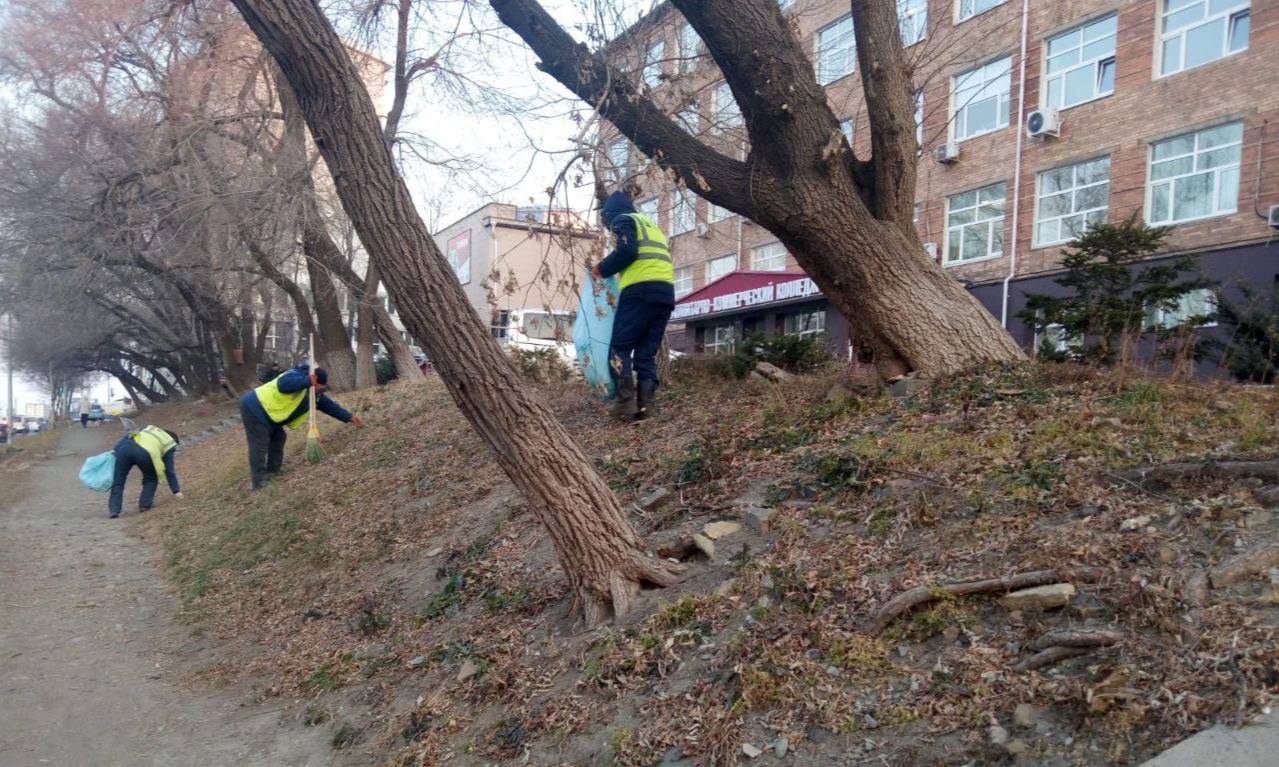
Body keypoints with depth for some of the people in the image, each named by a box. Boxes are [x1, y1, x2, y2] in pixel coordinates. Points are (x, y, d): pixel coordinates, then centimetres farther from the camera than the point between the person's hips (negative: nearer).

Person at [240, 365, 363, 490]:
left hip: (266, 412, 10)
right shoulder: (296, 375, -18)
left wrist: (349, 417, 9)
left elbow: (329, 405, 14)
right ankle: (260, 485, -4)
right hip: (254, 408, -10)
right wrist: (308, 381, -38)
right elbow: (283, 384, -39)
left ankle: (273, 473, 27)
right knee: (259, 447, -8)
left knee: (278, 437, 17)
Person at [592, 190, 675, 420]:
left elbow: (626, 252, -10)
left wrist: (602, 269, 5)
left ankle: (626, 401, -14)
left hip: (641, 290, -7)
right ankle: (646, 404, -3)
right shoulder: (650, 223, 33)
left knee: (620, 348, -3)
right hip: (666, 292, 7)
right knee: (647, 353, 7)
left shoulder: (623, 220, 8)